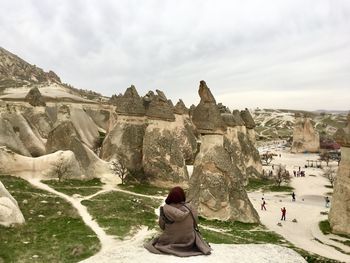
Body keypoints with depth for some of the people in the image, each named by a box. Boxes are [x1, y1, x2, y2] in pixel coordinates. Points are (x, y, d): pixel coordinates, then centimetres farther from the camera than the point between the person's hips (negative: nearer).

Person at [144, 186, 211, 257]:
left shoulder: (165, 208, -17)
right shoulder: (189, 208, -15)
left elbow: (162, 226, -5)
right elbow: (195, 224, -1)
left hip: (169, 241, 1)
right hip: (188, 242, 0)